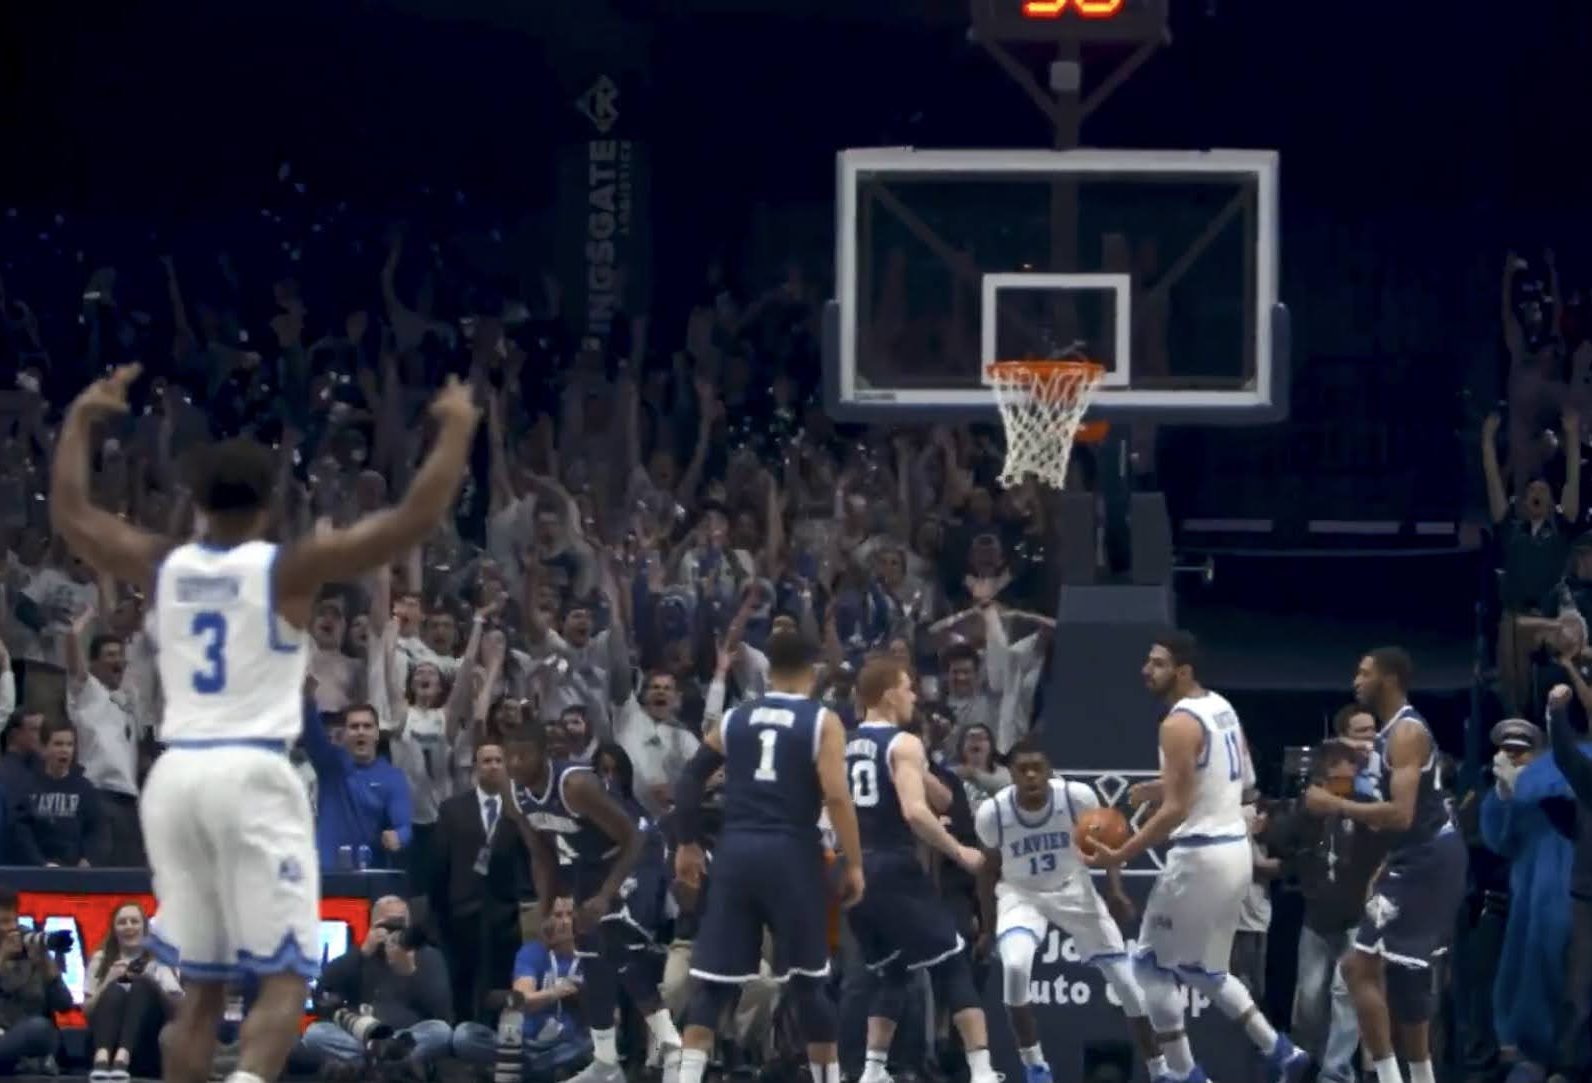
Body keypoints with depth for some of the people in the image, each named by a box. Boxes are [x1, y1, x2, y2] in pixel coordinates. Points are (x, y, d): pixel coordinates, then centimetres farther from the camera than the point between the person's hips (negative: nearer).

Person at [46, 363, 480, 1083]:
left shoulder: (160, 567, 9)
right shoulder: (288, 569, -3)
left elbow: (69, 514, 25)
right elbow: (417, 519, -6)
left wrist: (81, 419, 35)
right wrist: (457, 428, 6)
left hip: (174, 776, 5)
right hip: (251, 774, -5)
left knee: (201, 983, 12)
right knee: (285, 975, -5)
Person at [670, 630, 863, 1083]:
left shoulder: (734, 719, 13)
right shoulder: (822, 722, 1)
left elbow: (689, 781, 12)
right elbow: (836, 796, -9)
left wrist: (687, 847, 22)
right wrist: (853, 863, -5)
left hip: (735, 851, 3)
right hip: (791, 854, -3)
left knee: (713, 980, 4)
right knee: (808, 981, 8)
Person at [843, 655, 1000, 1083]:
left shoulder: (843, 747, 13)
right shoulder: (903, 745, -10)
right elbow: (915, 811, -21)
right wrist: (959, 852, -14)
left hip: (854, 872, 7)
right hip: (893, 870, -7)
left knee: (892, 973, 21)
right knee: (953, 968, 1)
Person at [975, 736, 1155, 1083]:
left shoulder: (1077, 797, -23)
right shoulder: (992, 813, -20)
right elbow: (989, 870, -2)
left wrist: (1115, 891, -17)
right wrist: (988, 928, 3)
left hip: (1073, 891, 1)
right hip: (1021, 895, -1)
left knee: (1126, 979, -1)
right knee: (1015, 968, -29)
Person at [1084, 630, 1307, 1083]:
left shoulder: (1179, 724, -17)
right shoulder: (1222, 708, 12)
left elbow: (1176, 810, -22)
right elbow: (1244, 779, 23)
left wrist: (1118, 856, -20)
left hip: (1200, 855, -9)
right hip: (1235, 849, 9)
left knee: (1153, 963, 3)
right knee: (1200, 967, 21)